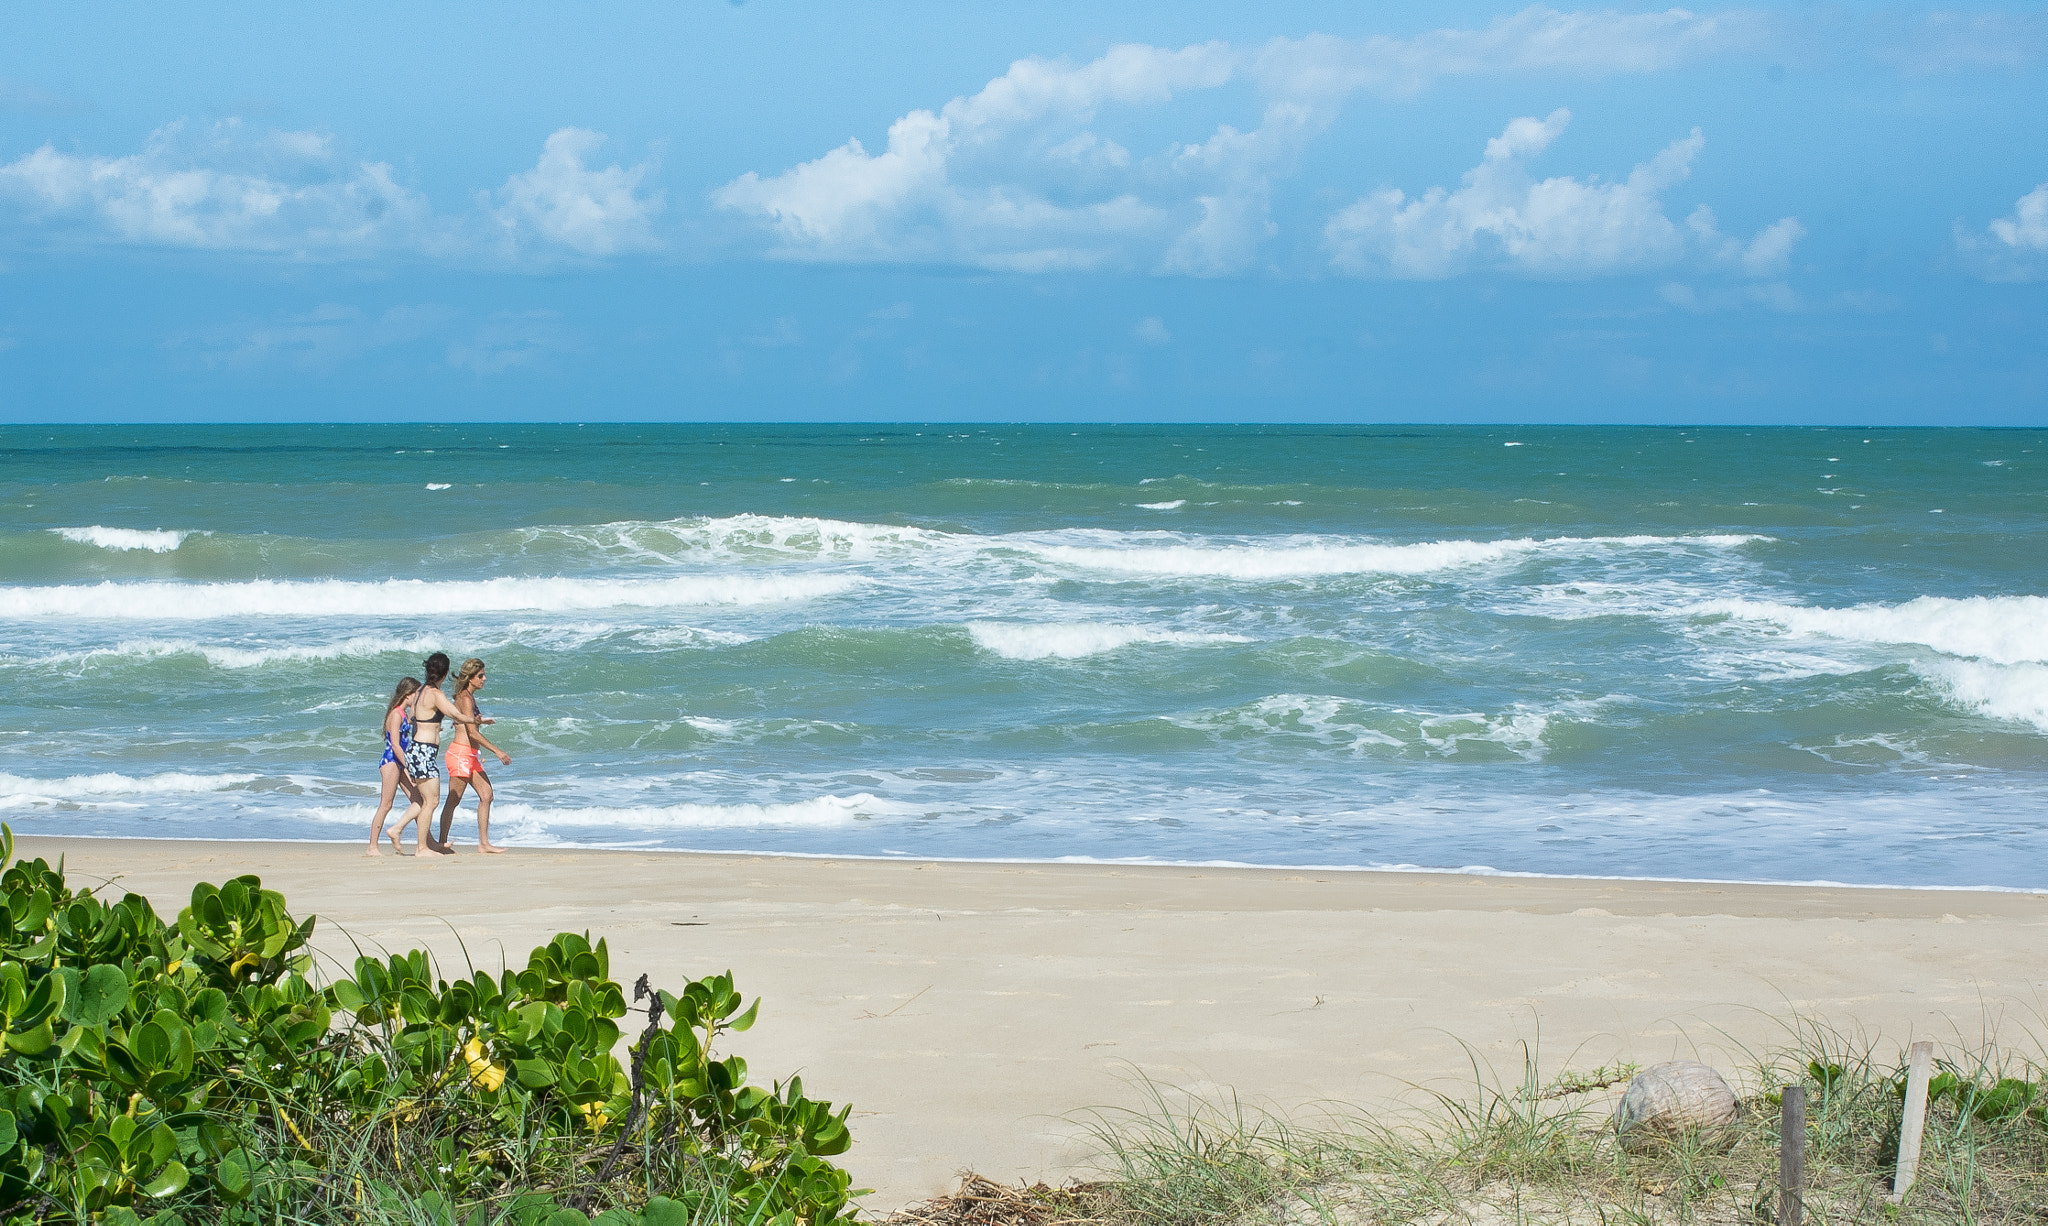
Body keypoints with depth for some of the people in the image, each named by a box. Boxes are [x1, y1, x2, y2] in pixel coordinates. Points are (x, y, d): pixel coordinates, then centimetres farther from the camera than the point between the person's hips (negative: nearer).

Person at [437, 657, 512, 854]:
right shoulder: (465, 698, -14)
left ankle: (484, 843, 4)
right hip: (460, 754, -10)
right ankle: (442, 842, 5)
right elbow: (472, 732, -22)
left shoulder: (469, 697, 16)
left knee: (486, 795, 4)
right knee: (453, 800, -2)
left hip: (471, 755, 10)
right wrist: (497, 751, -23)